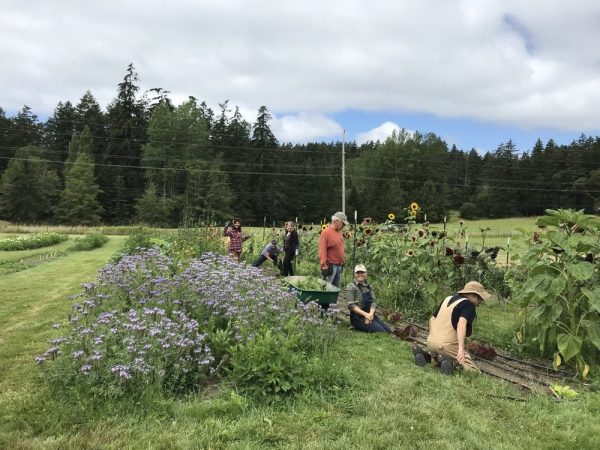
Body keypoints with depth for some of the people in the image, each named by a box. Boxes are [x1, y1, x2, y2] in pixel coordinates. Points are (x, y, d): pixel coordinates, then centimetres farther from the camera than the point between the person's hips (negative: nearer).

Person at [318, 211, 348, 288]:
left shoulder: (339, 232, 11)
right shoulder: (326, 232, -13)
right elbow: (322, 251, -16)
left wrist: (342, 263, 15)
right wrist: (324, 266, -19)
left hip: (339, 266, 8)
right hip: (330, 266, -8)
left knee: (336, 288, 13)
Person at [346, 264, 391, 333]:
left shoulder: (369, 286, 13)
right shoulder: (351, 287, -7)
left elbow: (373, 302, 5)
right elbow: (351, 305, -14)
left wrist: (371, 314, -14)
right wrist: (365, 314, -20)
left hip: (370, 315, 7)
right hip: (358, 317, -7)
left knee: (388, 330, -8)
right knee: (381, 331, -20)